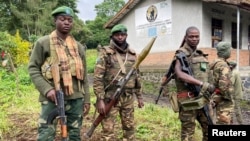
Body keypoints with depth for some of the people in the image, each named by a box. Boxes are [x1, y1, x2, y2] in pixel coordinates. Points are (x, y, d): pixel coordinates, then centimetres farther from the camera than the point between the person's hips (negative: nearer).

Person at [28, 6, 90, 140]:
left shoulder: (79, 46, 13)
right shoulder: (43, 43, 0)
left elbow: (84, 76, 13)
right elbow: (33, 68, -2)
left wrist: (87, 99, 10)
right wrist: (47, 89, -15)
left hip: (75, 98, 4)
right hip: (52, 98, -4)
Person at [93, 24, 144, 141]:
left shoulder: (132, 54, 9)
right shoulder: (105, 53, -7)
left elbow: (137, 76, 15)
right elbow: (97, 78, -12)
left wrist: (139, 96, 14)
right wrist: (100, 99, -17)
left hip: (128, 98, 5)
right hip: (110, 98, -4)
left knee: (129, 127, 15)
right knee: (108, 129, 0)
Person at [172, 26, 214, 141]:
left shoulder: (201, 55, 14)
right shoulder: (181, 55, -9)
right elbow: (180, 74, -27)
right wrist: (202, 84, -30)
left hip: (202, 99, 7)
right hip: (188, 100, -7)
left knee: (210, 130, 14)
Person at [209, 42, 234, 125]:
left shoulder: (214, 64, 10)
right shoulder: (223, 65, -19)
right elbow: (223, 84, -30)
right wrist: (228, 97, -16)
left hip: (218, 98, 10)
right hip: (224, 101, -10)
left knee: (229, 122, 20)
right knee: (223, 123, -3)